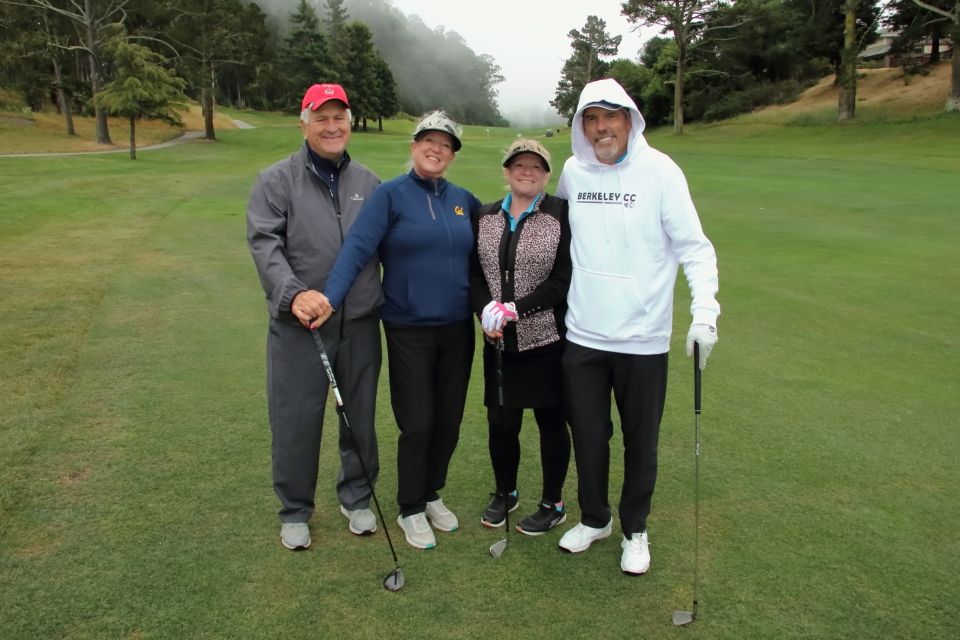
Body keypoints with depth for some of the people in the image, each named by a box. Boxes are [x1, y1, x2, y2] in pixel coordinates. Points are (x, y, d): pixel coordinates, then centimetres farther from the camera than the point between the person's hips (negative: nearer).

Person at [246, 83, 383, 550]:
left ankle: (356, 499, 34)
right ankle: (295, 511, 26)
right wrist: (293, 292, -26)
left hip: (361, 324, 3)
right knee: (296, 422, 5)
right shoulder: (276, 180, 0)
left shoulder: (368, 182, 10)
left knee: (360, 418, 14)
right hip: (298, 325, -3)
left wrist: (390, 301, 8)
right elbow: (264, 244, -11)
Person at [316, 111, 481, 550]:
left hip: (457, 328, 5)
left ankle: (432, 495, 35)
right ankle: (411, 511, 22)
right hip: (409, 331, -4)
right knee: (417, 424, 0)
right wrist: (332, 297, -30)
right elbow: (358, 246, -18)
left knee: (449, 420, 12)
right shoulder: (391, 194, -6)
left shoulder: (463, 200, 8)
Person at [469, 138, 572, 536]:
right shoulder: (484, 217, 10)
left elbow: (563, 279, -11)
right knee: (500, 422, 9)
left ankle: (553, 505, 26)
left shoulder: (563, 215, -5)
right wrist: (486, 310, -12)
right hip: (499, 341, 4)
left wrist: (515, 309, -18)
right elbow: (474, 272, 6)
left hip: (547, 338, -3)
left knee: (550, 420, 8)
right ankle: (505, 493, 34)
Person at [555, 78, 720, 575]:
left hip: (643, 338, -3)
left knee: (640, 442, 11)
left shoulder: (660, 171, -9)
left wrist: (704, 310, -22)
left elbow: (694, 246, -10)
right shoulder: (573, 171, 3)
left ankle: (635, 531, 34)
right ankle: (594, 519, 38)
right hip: (582, 334, 3)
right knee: (587, 435, 14)